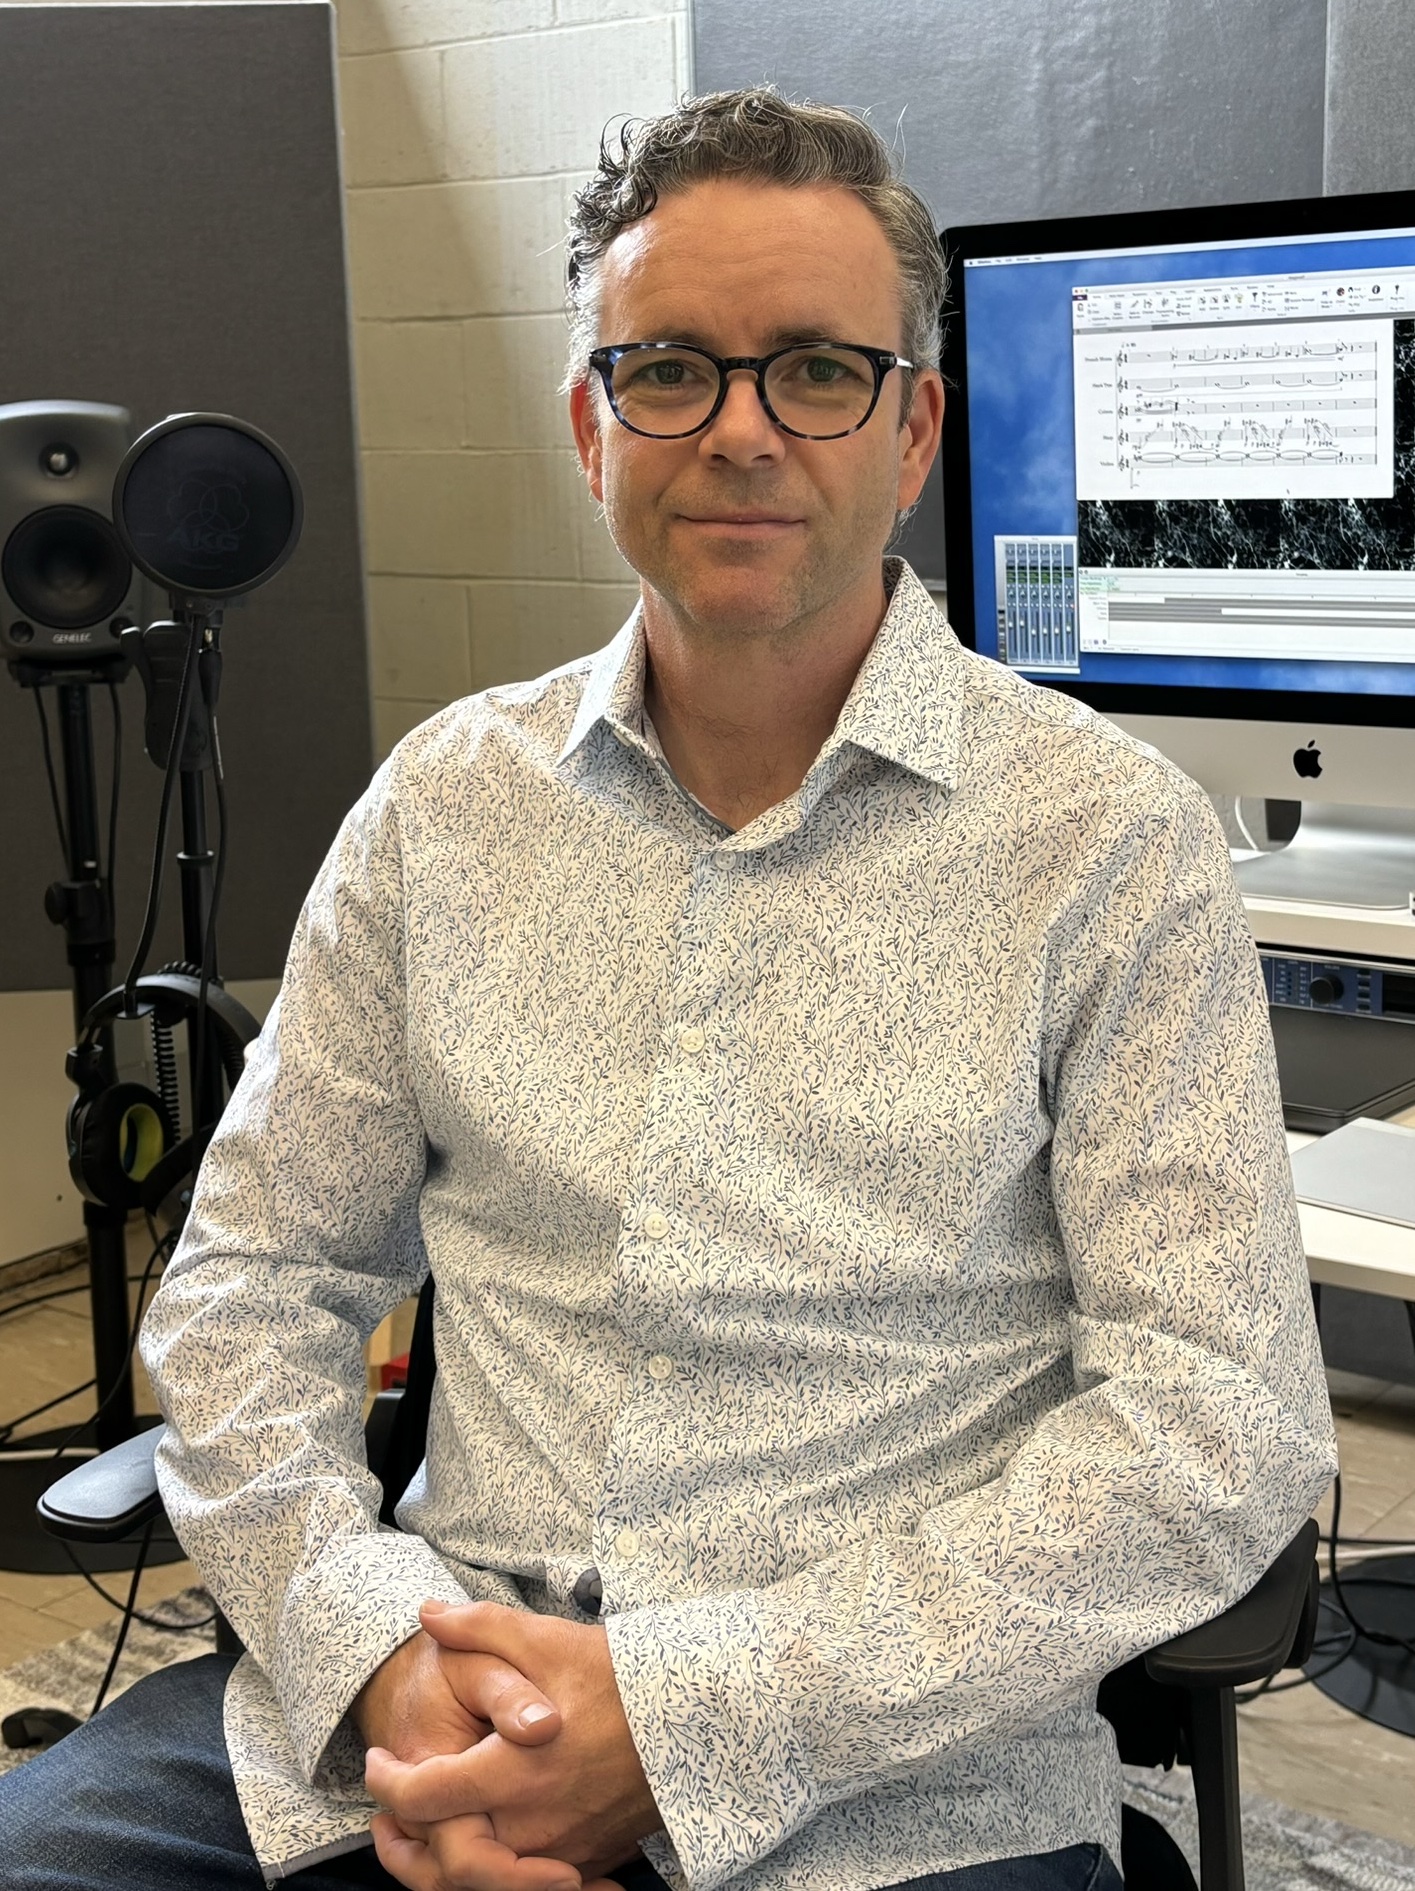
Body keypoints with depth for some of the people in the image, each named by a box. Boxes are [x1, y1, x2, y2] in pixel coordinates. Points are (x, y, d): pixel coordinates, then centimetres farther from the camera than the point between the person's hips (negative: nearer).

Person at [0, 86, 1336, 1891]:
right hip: (436, 1705, 2)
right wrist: (377, 1647, -9)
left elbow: (1219, 1427, -9)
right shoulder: (447, 797, 8)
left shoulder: (1111, 842, -4)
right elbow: (254, 1276, 10)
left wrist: (692, 1711, -15)